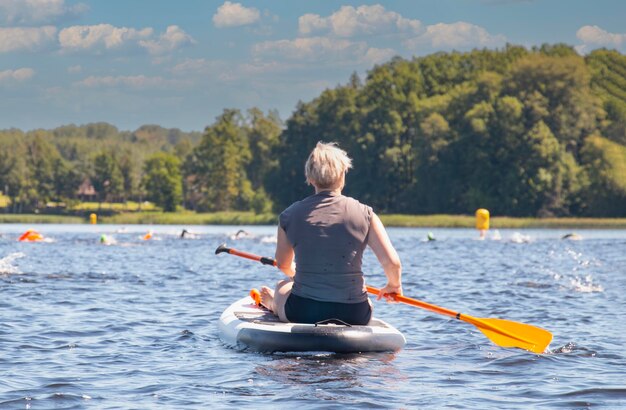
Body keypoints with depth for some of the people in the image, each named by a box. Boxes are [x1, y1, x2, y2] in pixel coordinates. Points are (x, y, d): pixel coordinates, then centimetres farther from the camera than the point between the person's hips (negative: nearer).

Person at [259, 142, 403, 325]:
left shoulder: (290, 215, -3)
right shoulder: (364, 214, -5)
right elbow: (392, 263, -9)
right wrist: (394, 285, 14)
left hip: (301, 313, -1)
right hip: (354, 315, 1)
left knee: (282, 287, 34)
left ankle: (273, 304, 65)